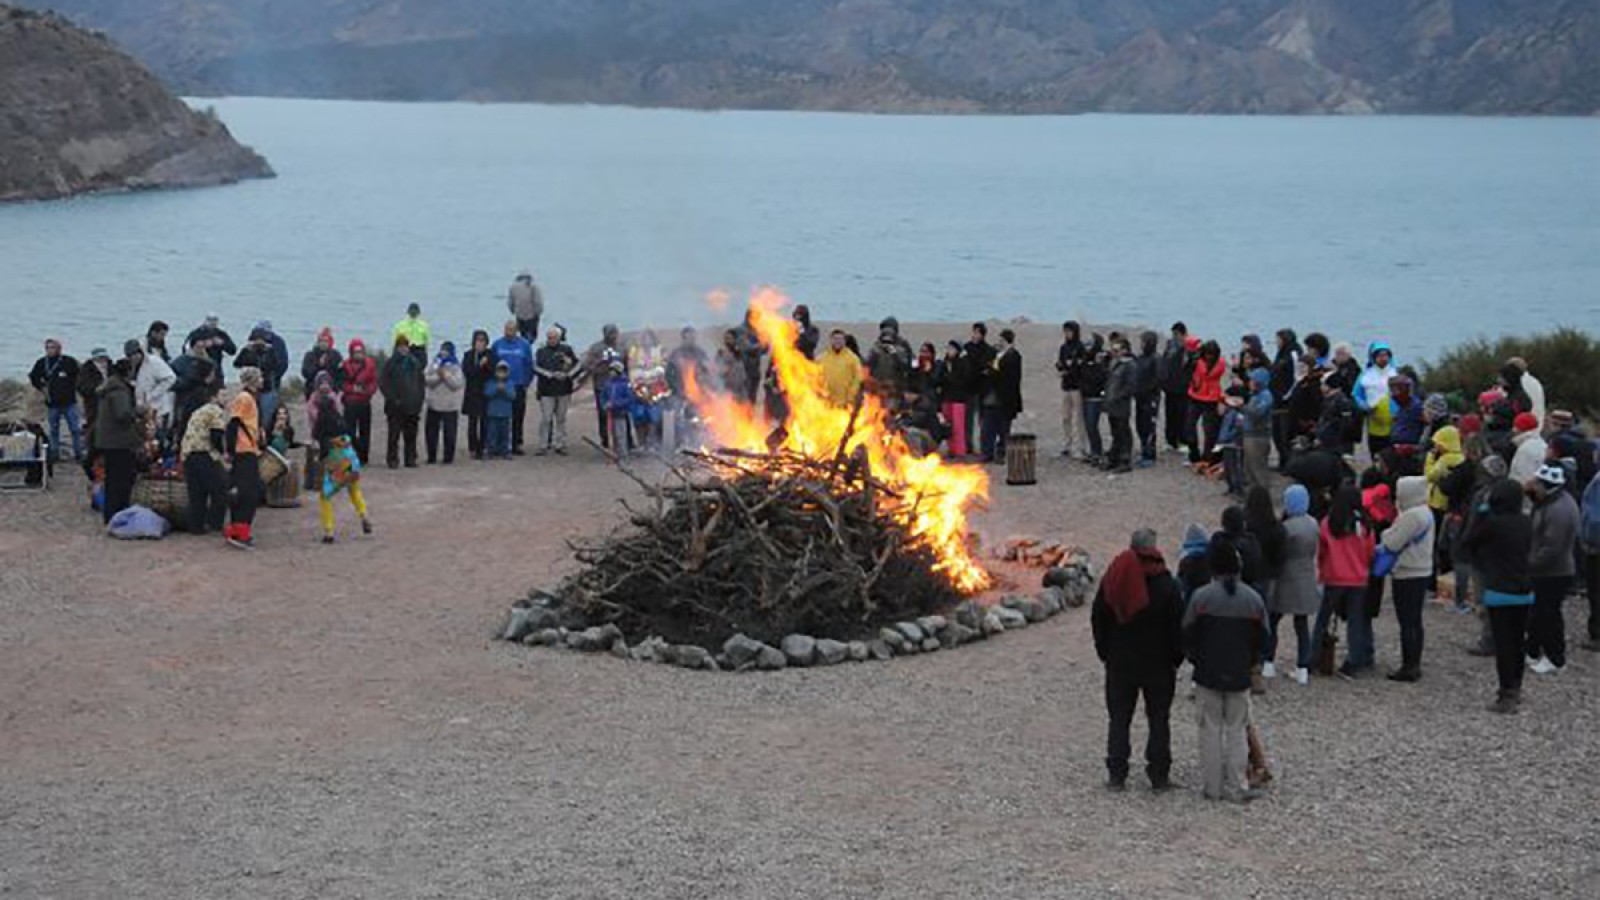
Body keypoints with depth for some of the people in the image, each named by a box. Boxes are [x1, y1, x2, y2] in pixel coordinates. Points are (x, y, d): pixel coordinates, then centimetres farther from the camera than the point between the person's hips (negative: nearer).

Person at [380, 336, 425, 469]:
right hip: (396, 407, -3)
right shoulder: (390, 363, 0)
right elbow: (383, 383, -3)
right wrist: (392, 399, -11)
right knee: (394, 435, -3)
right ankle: (392, 460, 2)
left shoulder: (415, 363, 11)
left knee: (411, 435, 6)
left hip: (412, 406, 3)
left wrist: (419, 399, 6)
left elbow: (421, 382, 17)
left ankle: (411, 459, 13)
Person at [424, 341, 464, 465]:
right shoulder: (433, 364, 6)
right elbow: (426, 379, -5)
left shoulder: (455, 367, -1)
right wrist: (437, 376, -19)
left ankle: (448, 457, 8)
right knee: (431, 431, 7)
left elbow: (458, 383, -14)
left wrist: (446, 375, -19)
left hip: (450, 407, -3)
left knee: (449, 432, -1)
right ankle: (431, 457, 17)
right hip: (434, 405, 3)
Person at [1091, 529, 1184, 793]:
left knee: (1119, 718, 9)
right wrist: (1176, 657, 3)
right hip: (1157, 662, -2)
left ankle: (1117, 775, 7)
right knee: (1159, 718, 8)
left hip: (1119, 662, 2)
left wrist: (1105, 652, 13)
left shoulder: (1112, 578, -3)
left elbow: (1098, 619, 4)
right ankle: (1159, 775, 8)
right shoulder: (1166, 583, -13)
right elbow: (1177, 625, -9)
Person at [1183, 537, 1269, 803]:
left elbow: (1188, 637, -4)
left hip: (1208, 675, -2)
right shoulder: (1254, 599, -3)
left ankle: (1213, 787, 10)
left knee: (1211, 730, 7)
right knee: (1237, 731, 10)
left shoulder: (1201, 597, -12)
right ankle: (1236, 788, 9)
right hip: (1240, 677, 2)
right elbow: (1261, 640, 6)